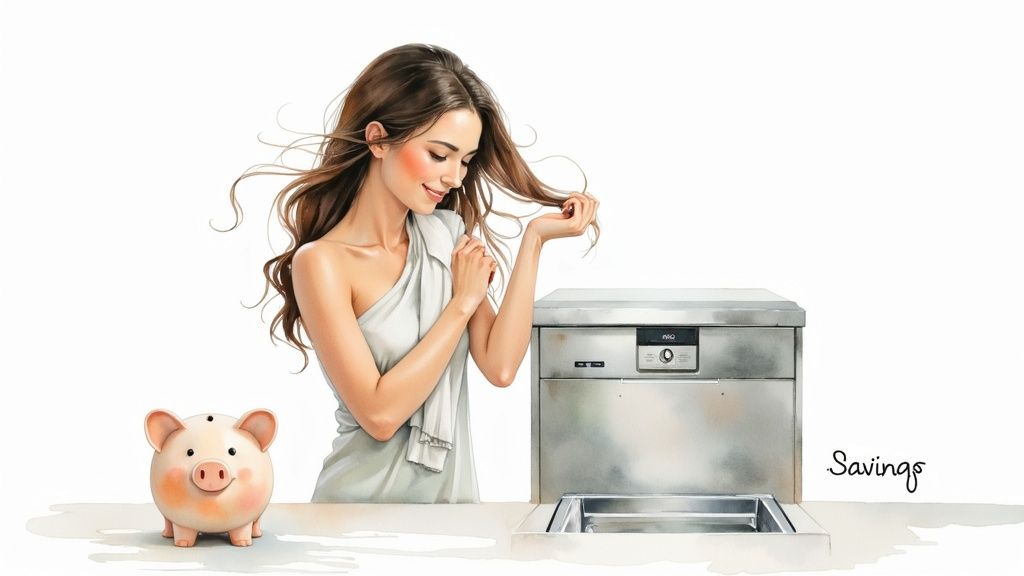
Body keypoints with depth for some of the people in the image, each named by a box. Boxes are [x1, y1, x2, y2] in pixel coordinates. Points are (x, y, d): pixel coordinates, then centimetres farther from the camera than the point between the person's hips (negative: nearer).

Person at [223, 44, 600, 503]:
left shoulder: (447, 235, 6)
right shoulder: (323, 262, -9)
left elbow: (500, 367, -4)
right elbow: (379, 414, -15)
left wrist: (535, 239, -5)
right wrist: (463, 302, -9)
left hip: (454, 499, 4)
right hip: (365, 505, -4)